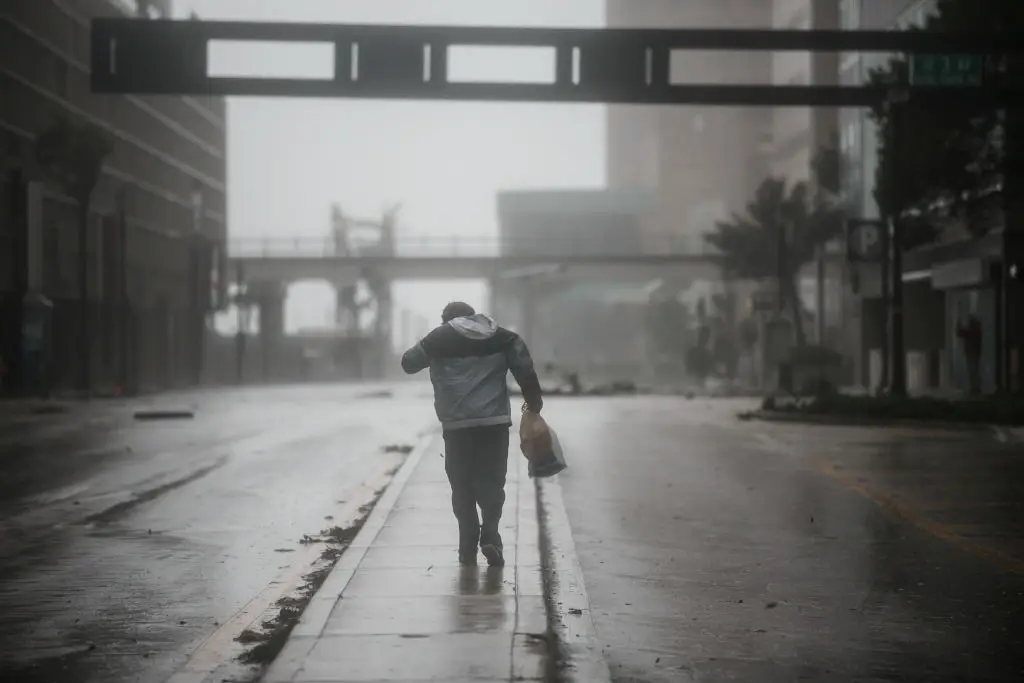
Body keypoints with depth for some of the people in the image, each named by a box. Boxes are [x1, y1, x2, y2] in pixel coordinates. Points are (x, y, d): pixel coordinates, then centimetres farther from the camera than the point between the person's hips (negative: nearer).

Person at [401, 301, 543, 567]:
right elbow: (525, 369, 1)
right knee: (491, 481, 8)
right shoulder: (501, 337, 9)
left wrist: (427, 349, 31)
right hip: (495, 422, 1)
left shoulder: (440, 338, 4)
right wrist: (534, 401, 11)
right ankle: (490, 534, -13)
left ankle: (468, 547, 6)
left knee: (462, 486, 8)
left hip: (457, 425, -1)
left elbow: (409, 363, 12)